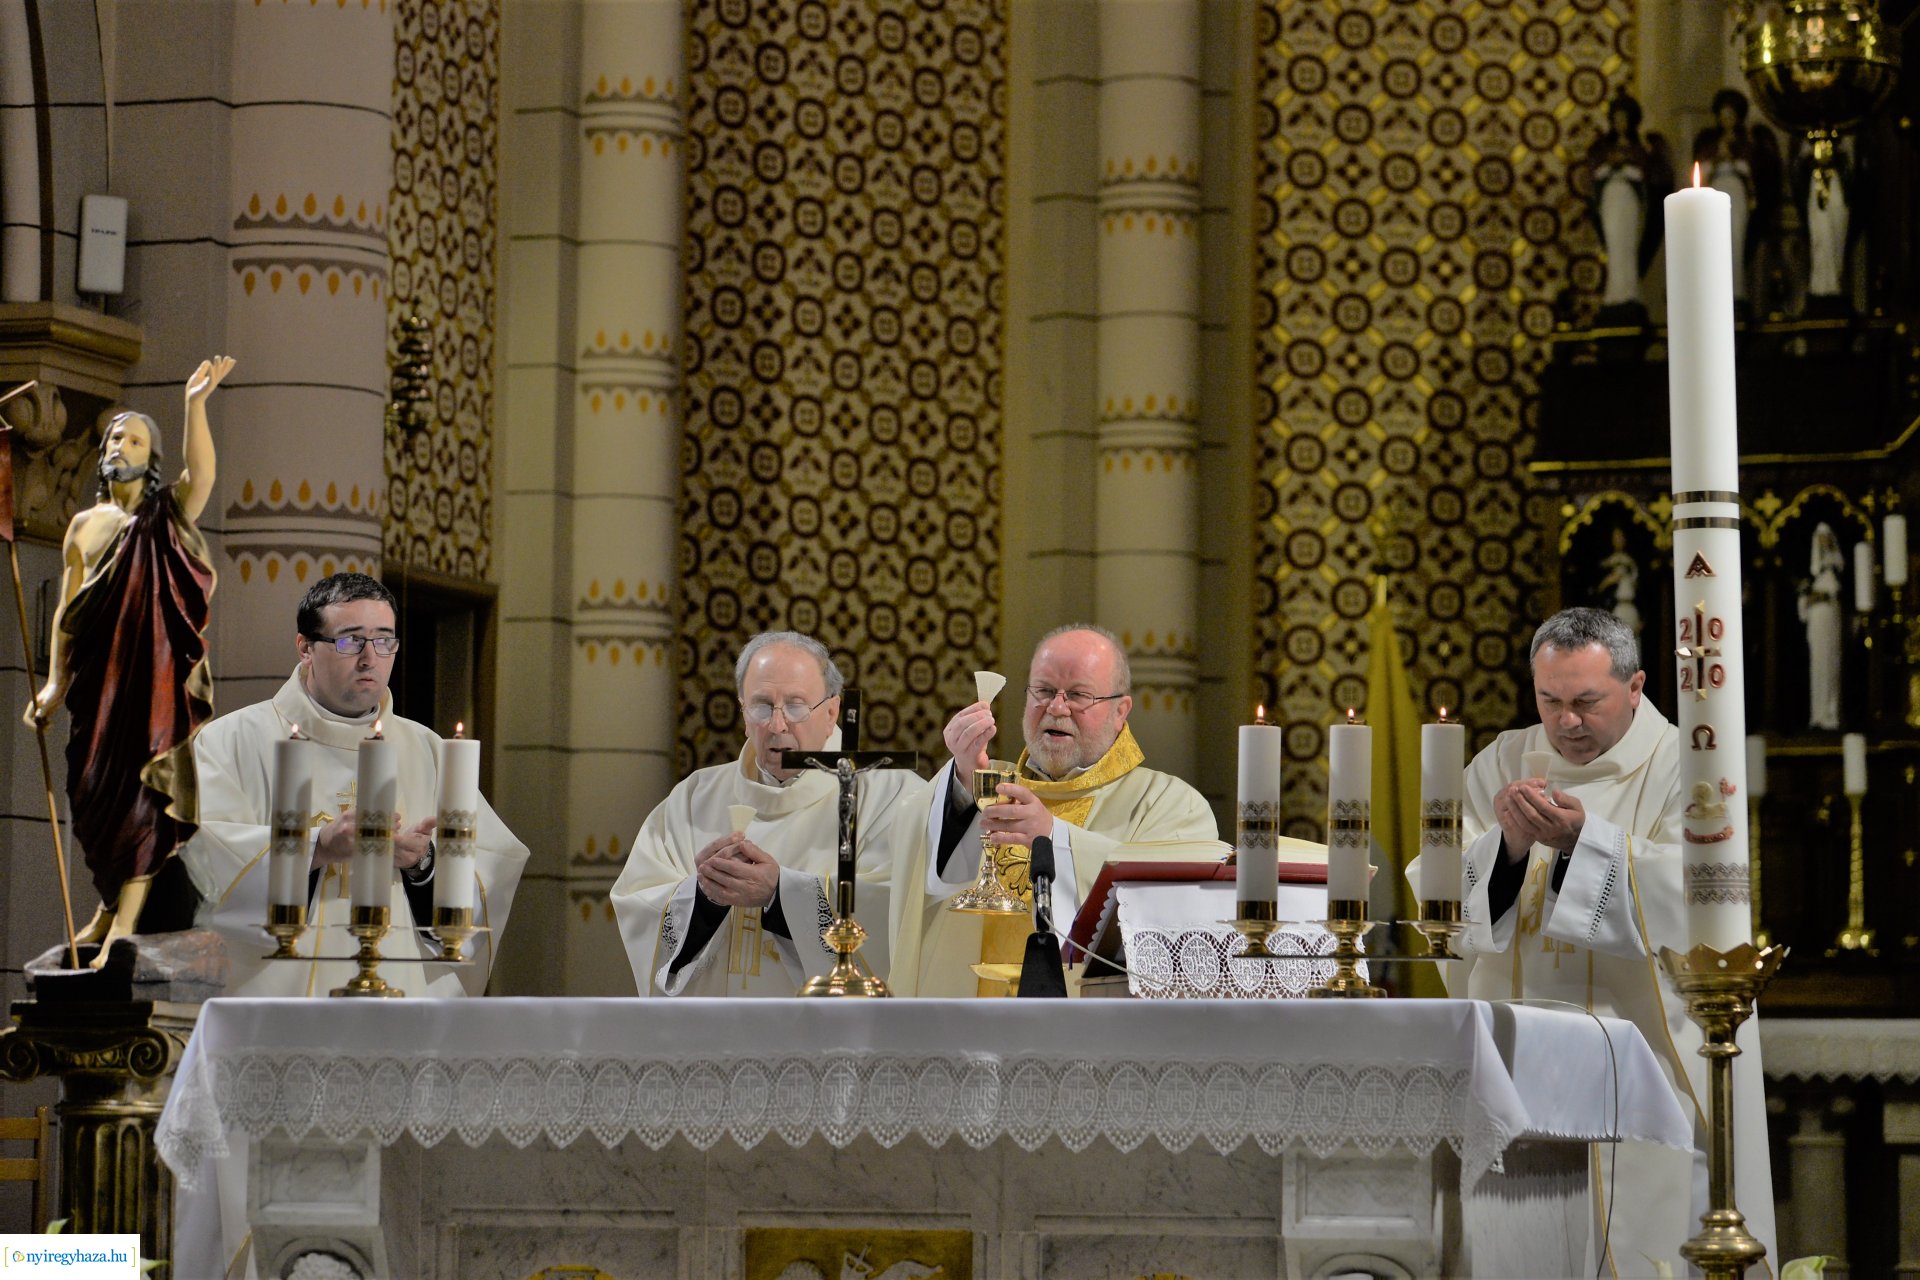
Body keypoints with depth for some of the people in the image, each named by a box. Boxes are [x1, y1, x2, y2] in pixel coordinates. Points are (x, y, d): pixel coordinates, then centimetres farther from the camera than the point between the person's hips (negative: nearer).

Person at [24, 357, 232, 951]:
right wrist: (55, 683, 1)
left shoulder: (170, 513, 4)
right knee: (94, 791, 5)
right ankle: (110, 906, 23)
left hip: (157, 672, -3)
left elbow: (201, 472, -17)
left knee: (142, 791, -9)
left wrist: (195, 406, -33)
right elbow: (65, 608, 11)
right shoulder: (85, 524, 13)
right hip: (99, 675, 3)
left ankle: (123, 925, -10)